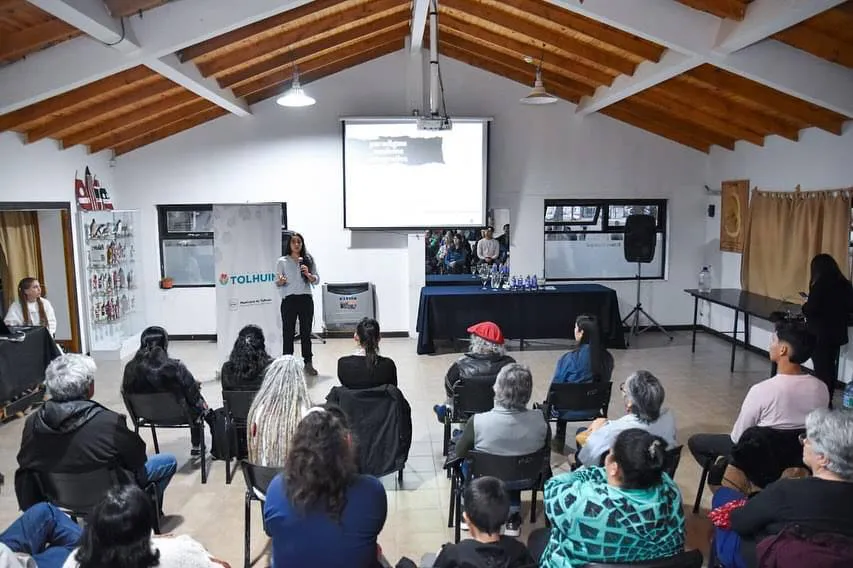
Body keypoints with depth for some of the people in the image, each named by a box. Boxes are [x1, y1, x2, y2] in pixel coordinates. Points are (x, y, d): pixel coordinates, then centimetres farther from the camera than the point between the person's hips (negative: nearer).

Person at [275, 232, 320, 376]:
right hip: (289, 300, -2)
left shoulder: (309, 260, 7)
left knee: (306, 332, 7)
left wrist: (308, 274, -13)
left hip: (306, 299, 2)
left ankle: (308, 363, 13)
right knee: (288, 333, 1)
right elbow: (277, 283, 2)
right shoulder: (282, 261, 2)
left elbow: (316, 280, 6)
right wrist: (280, 281, -21)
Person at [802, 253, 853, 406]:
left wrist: (805, 306, 1)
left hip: (820, 334, -7)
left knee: (821, 368, 1)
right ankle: (828, 401, 25)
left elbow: (810, 310, -20)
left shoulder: (820, 285, -18)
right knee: (830, 367, 16)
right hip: (837, 333, 7)